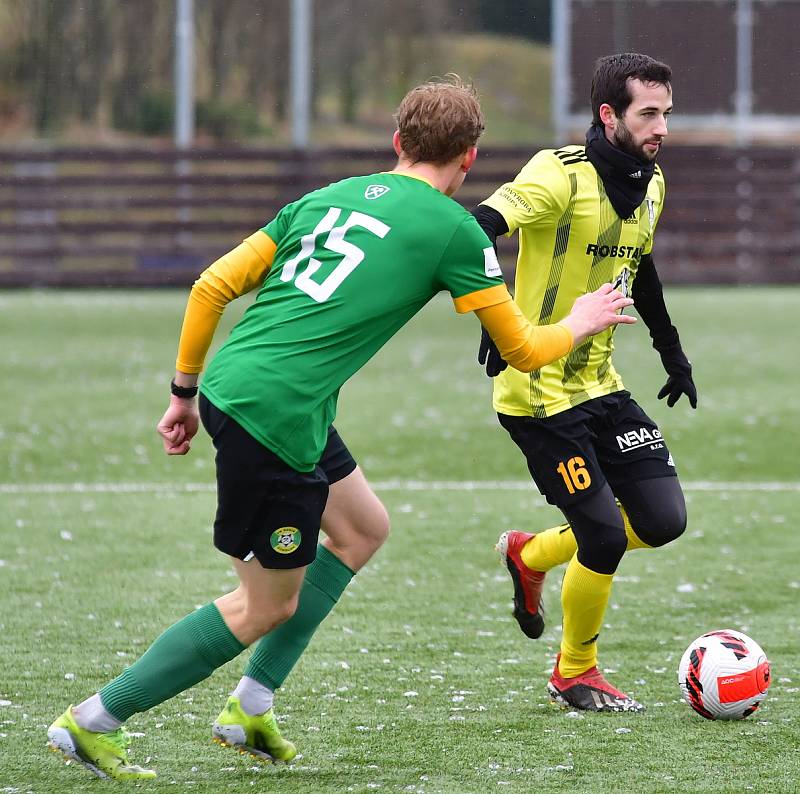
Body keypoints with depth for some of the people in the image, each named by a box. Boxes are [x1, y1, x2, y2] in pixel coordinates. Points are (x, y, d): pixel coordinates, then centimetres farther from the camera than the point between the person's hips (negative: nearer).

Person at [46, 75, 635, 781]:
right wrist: (579, 323, 28)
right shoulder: (454, 229, -1)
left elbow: (212, 287, 15)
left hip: (227, 387, 8)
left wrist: (185, 391, 23)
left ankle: (251, 706, 24)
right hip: (278, 417, -8)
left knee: (363, 529, 24)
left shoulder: (329, 198, 17)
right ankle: (93, 722, 7)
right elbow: (523, 350, 7)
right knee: (268, 605, 6)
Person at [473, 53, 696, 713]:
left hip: (600, 382, 8)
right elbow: (477, 232, -33)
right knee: (605, 539, -8)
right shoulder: (563, 175, -20)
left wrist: (673, 352, 25)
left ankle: (530, 556, 26)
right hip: (538, 391, -8)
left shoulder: (651, 185, 6)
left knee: (663, 520, 1)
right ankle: (576, 675, 17)